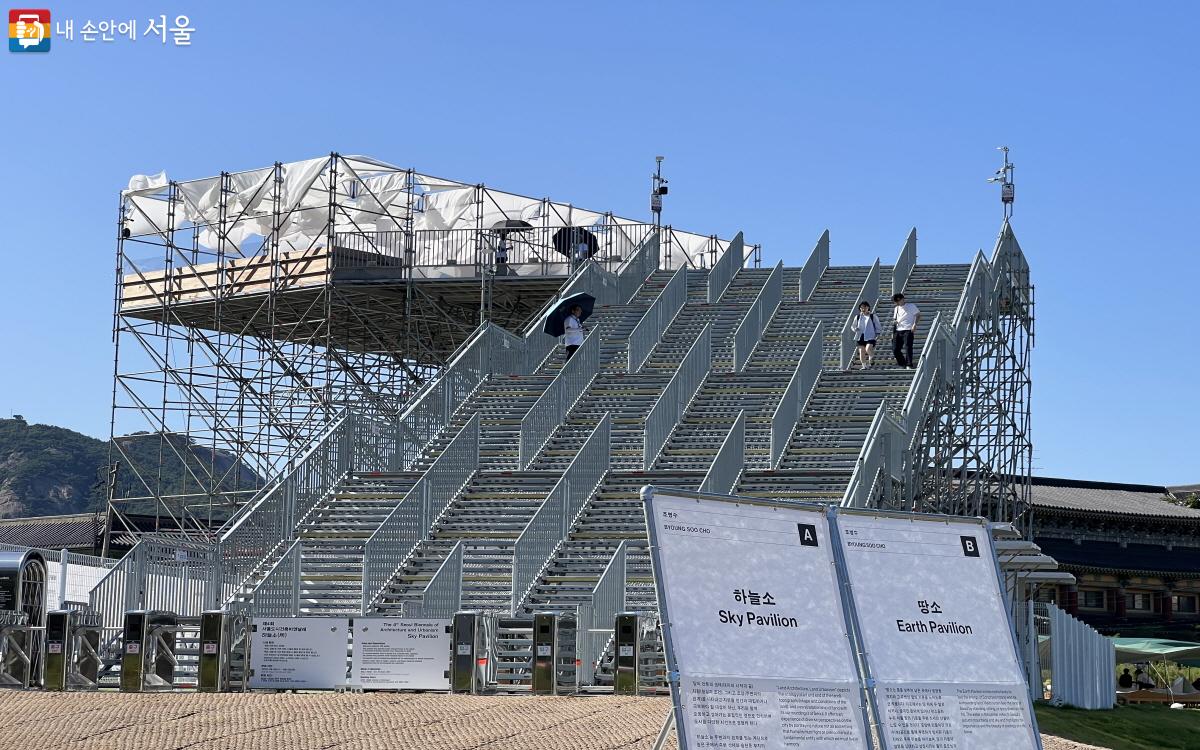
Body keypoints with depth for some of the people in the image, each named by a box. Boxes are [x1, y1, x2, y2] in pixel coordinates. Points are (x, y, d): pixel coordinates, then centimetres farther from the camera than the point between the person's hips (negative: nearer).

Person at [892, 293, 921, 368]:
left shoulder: (911, 306, 2)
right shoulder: (896, 309, 19)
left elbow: (918, 315, 3)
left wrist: (915, 325, -10)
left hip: (908, 330, -6)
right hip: (898, 331, 6)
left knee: (907, 347, -15)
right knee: (895, 349, -2)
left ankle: (909, 364, -11)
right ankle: (902, 364, 12)